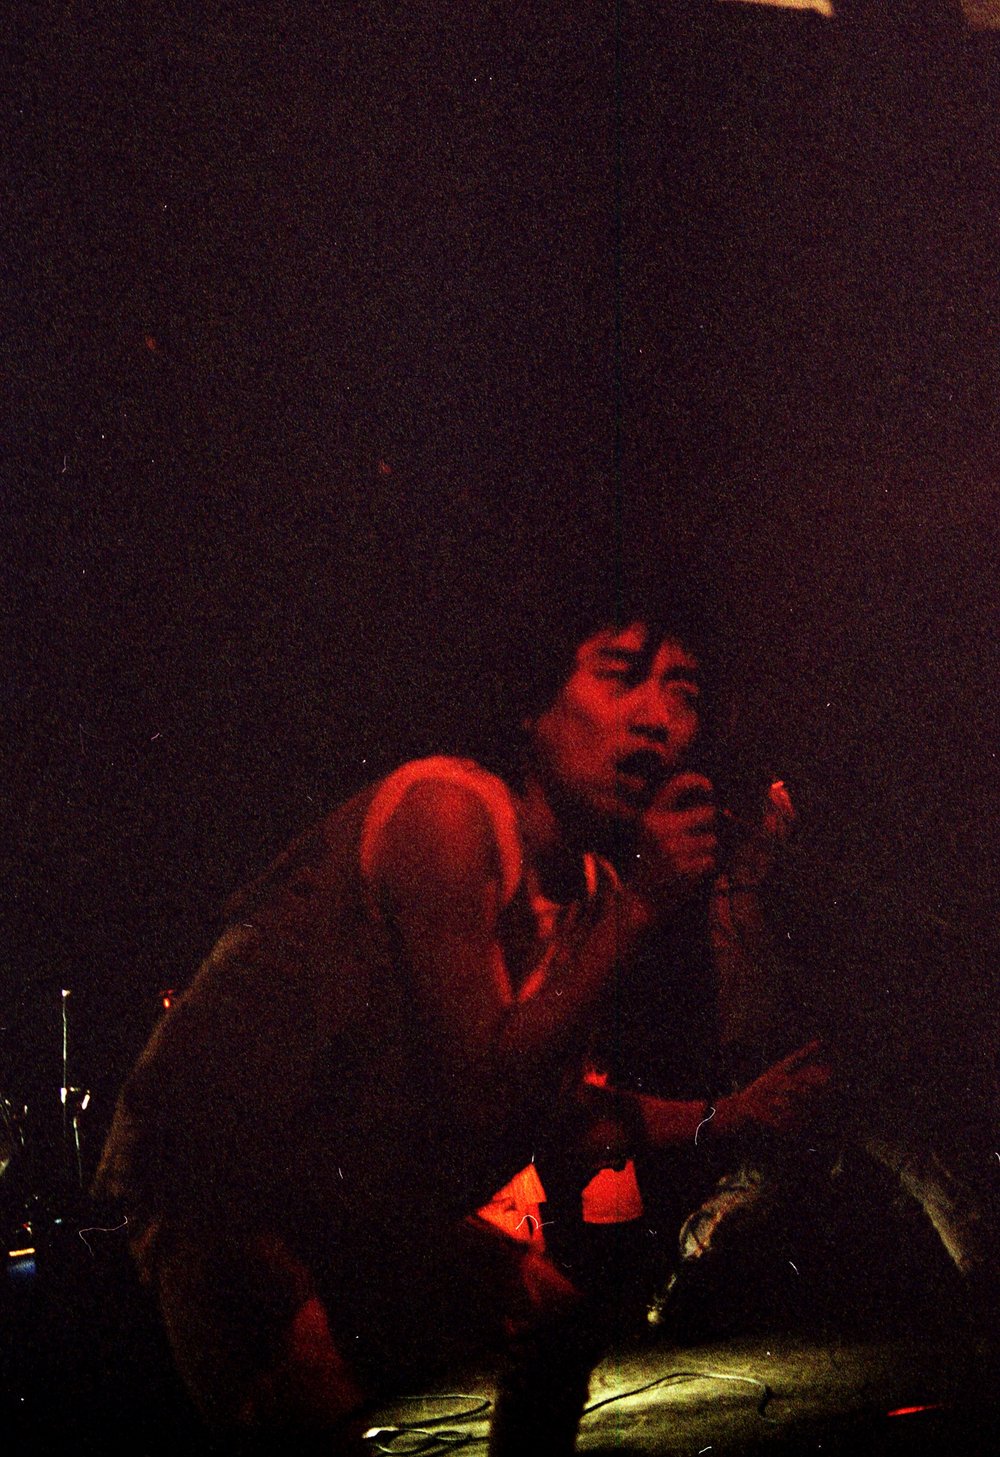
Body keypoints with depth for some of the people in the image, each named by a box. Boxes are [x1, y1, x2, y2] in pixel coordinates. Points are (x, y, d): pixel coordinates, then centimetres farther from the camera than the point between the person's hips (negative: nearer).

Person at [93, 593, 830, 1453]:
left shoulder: (594, 890, 3)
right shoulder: (447, 810, -23)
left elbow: (560, 1121, 13)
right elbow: (482, 1096, -28)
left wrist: (732, 1116, 6)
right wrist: (637, 910, -28)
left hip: (369, 1202, 9)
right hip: (217, 1181, -9)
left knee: (560, 1317, 20)